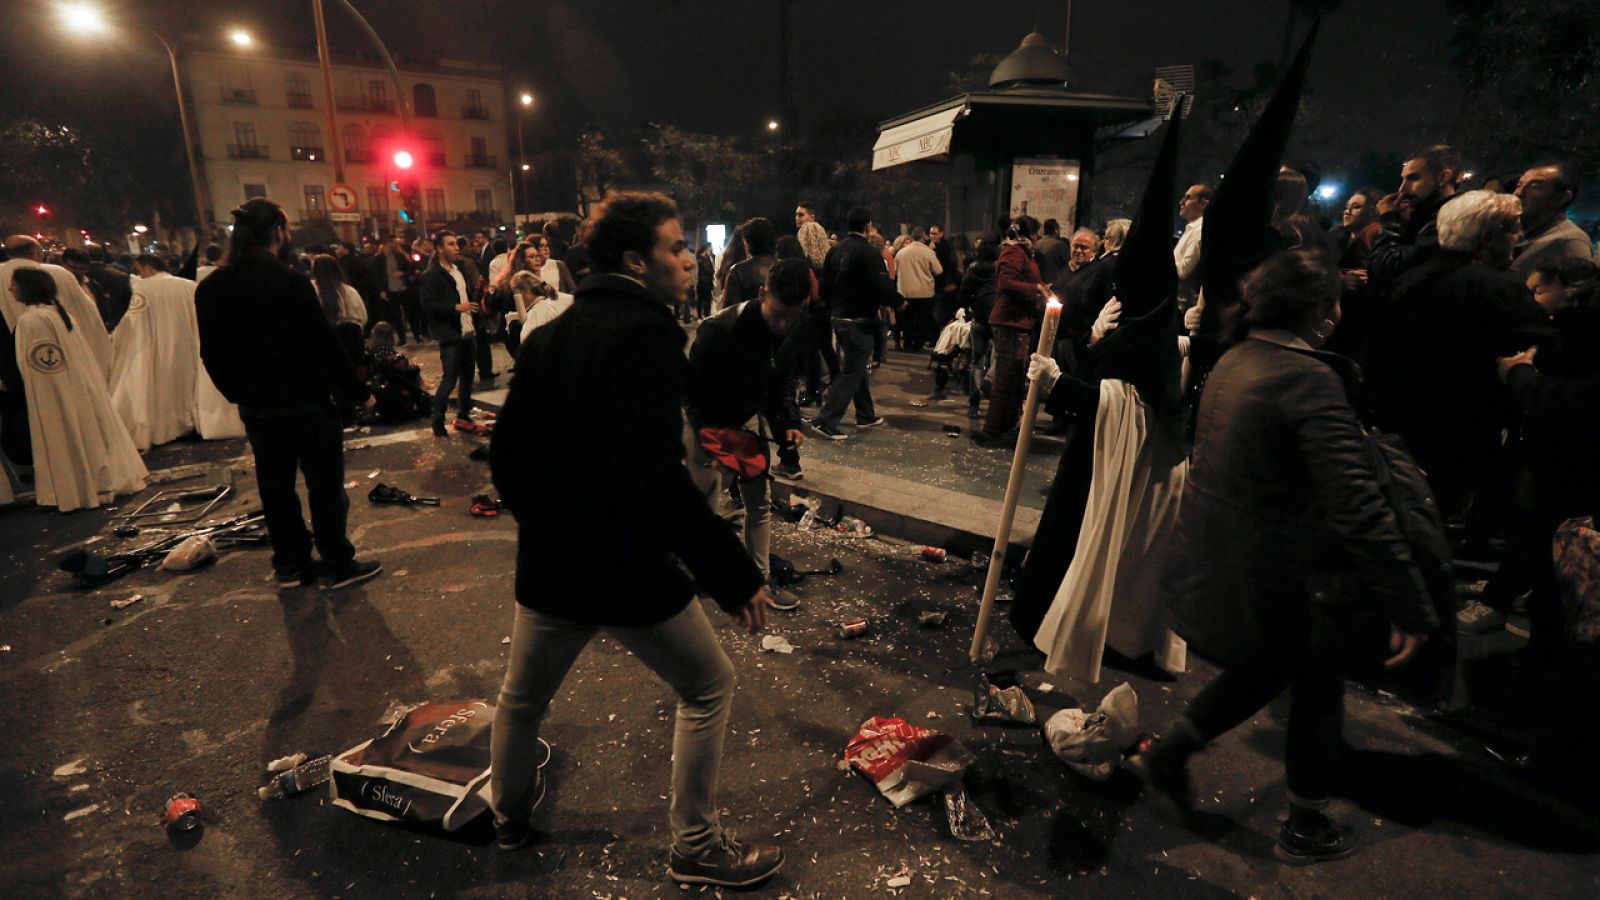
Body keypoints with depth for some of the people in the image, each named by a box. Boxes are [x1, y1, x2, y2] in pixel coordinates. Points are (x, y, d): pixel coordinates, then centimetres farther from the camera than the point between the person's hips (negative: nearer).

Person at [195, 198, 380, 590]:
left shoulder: (210, 289, 3)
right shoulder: (290, 282, -17)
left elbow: (212, 354, 9)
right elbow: (324, 344, -17)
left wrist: (239, 393, 20)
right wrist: (355, 390, -8)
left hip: (256, 408, 6)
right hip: (305, 404, -6)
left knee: (275, 487, 15)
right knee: (325, 484, 4)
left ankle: (289, 564, 26)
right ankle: (337, 565, 12)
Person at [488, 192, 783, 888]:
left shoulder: (548, 335, 6)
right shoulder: (643, 333, -18)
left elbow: (505, 455, 11)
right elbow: (657, 478, -28)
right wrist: (735, 575, -23)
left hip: (547, 566, 8)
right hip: (627, 570, -8)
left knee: (522, 696, 28)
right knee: (708, 687, 14)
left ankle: (510, 812, 53)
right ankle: (695, 845, 26)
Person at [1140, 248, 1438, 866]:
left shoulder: (1233, 361, 3)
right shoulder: (1308, 378, -23)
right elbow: (1359, 507, -27)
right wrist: (1409, 606, -20)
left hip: (1207, 568, 8)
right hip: (1272, 583, -7)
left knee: (1263, 670, 27)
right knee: (1319, 683, 17)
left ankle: (1170, 751, 28)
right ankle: (1305, 830, 34)